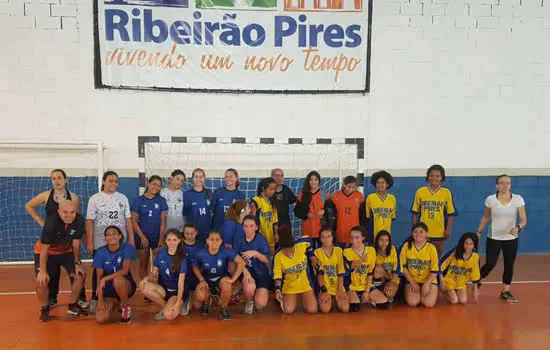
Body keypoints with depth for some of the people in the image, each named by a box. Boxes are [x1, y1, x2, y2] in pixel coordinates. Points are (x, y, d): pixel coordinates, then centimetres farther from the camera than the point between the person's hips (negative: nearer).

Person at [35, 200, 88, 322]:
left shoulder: (79, 220, -24)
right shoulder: (51, 222, -34)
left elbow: (76, 244, -11)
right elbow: (44, 249, -26)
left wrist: (77, 263, -5)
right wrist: (43, 270, -23)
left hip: (66, 252, 3)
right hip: (47, 252, -3)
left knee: (79, 276, -6)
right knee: (41, 281, -16)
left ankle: (73, 305, 17)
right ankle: (45, 308, 12)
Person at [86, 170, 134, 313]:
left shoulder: (123, 198, 7)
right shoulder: (95, 198, 0)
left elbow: (128, 220, 8)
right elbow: (89, 221, -3)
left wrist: (131, 239, 5)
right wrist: (89, 242, -7)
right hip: (100, 242, -2)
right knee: (99, 270, 7)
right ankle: (95, 299, 18)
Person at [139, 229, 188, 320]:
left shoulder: (182, 258, -13)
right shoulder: (161, 253, -1)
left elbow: (181, 283, -17)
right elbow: (153, 273, 3)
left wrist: (177, 303, -27)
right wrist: (146, 278, -22)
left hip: (177, 291, -5)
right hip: (163, 289, 5)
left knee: (168, 315, -31)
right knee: (144, 287, -25)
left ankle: (180, 306, 4)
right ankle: (166, 307, -6)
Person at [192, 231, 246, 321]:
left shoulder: (226, 251, -23)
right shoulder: (201, 254, -17)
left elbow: (242, 262, -28)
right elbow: (195, 267, 0)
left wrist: (233, 278, -28)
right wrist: (202, 280, -12)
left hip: (221, 278, -1)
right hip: (207, 280, 1)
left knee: (226, 285, -37)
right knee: (200, 297, -28)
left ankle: (224, 309, -6)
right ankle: (207, 302, 15)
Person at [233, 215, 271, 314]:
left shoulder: (262, 240, -5)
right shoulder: (239, 240, -2)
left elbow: (267, 260, -6)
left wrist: (256, 253, -23)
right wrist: (244, 270, -24)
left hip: (261, 273, 0)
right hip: (247, 271, 0)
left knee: (260, 304, -15)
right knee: (249, 286, -36)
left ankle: (262, 291, 23)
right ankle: (249, 301, 2)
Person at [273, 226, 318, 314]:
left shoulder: (302, 244, -21)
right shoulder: (278, 256, -23)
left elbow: (308, 239, 3)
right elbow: (277, 275, -15)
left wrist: (311, 255, 7)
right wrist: (278, 290, -29)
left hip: (305, 284, 1)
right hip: (289, 287, -1)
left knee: (312, 310, -10)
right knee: (288, 310, -17)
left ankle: (304, 298, 25)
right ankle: (282, 299, 20)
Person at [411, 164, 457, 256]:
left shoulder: (446, 192, -1)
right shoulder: (420, 191, 0)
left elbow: (451, 213, 1)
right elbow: (415, 212, 6)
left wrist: (448, 230, -4)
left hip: (439, 231, 0)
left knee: (438, 254, 12)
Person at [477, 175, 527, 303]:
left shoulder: (518, 199, -9)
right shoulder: (490, 199, -8)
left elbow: (523, 219, -12)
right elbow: (485, 217, 6)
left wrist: (518, 227, -33)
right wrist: (479, 232, 5)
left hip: (511, 239, 1)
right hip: (493, 238, -1)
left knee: (509, 265, 6)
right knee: (490, 264, -2)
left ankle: (505, 291, 21)